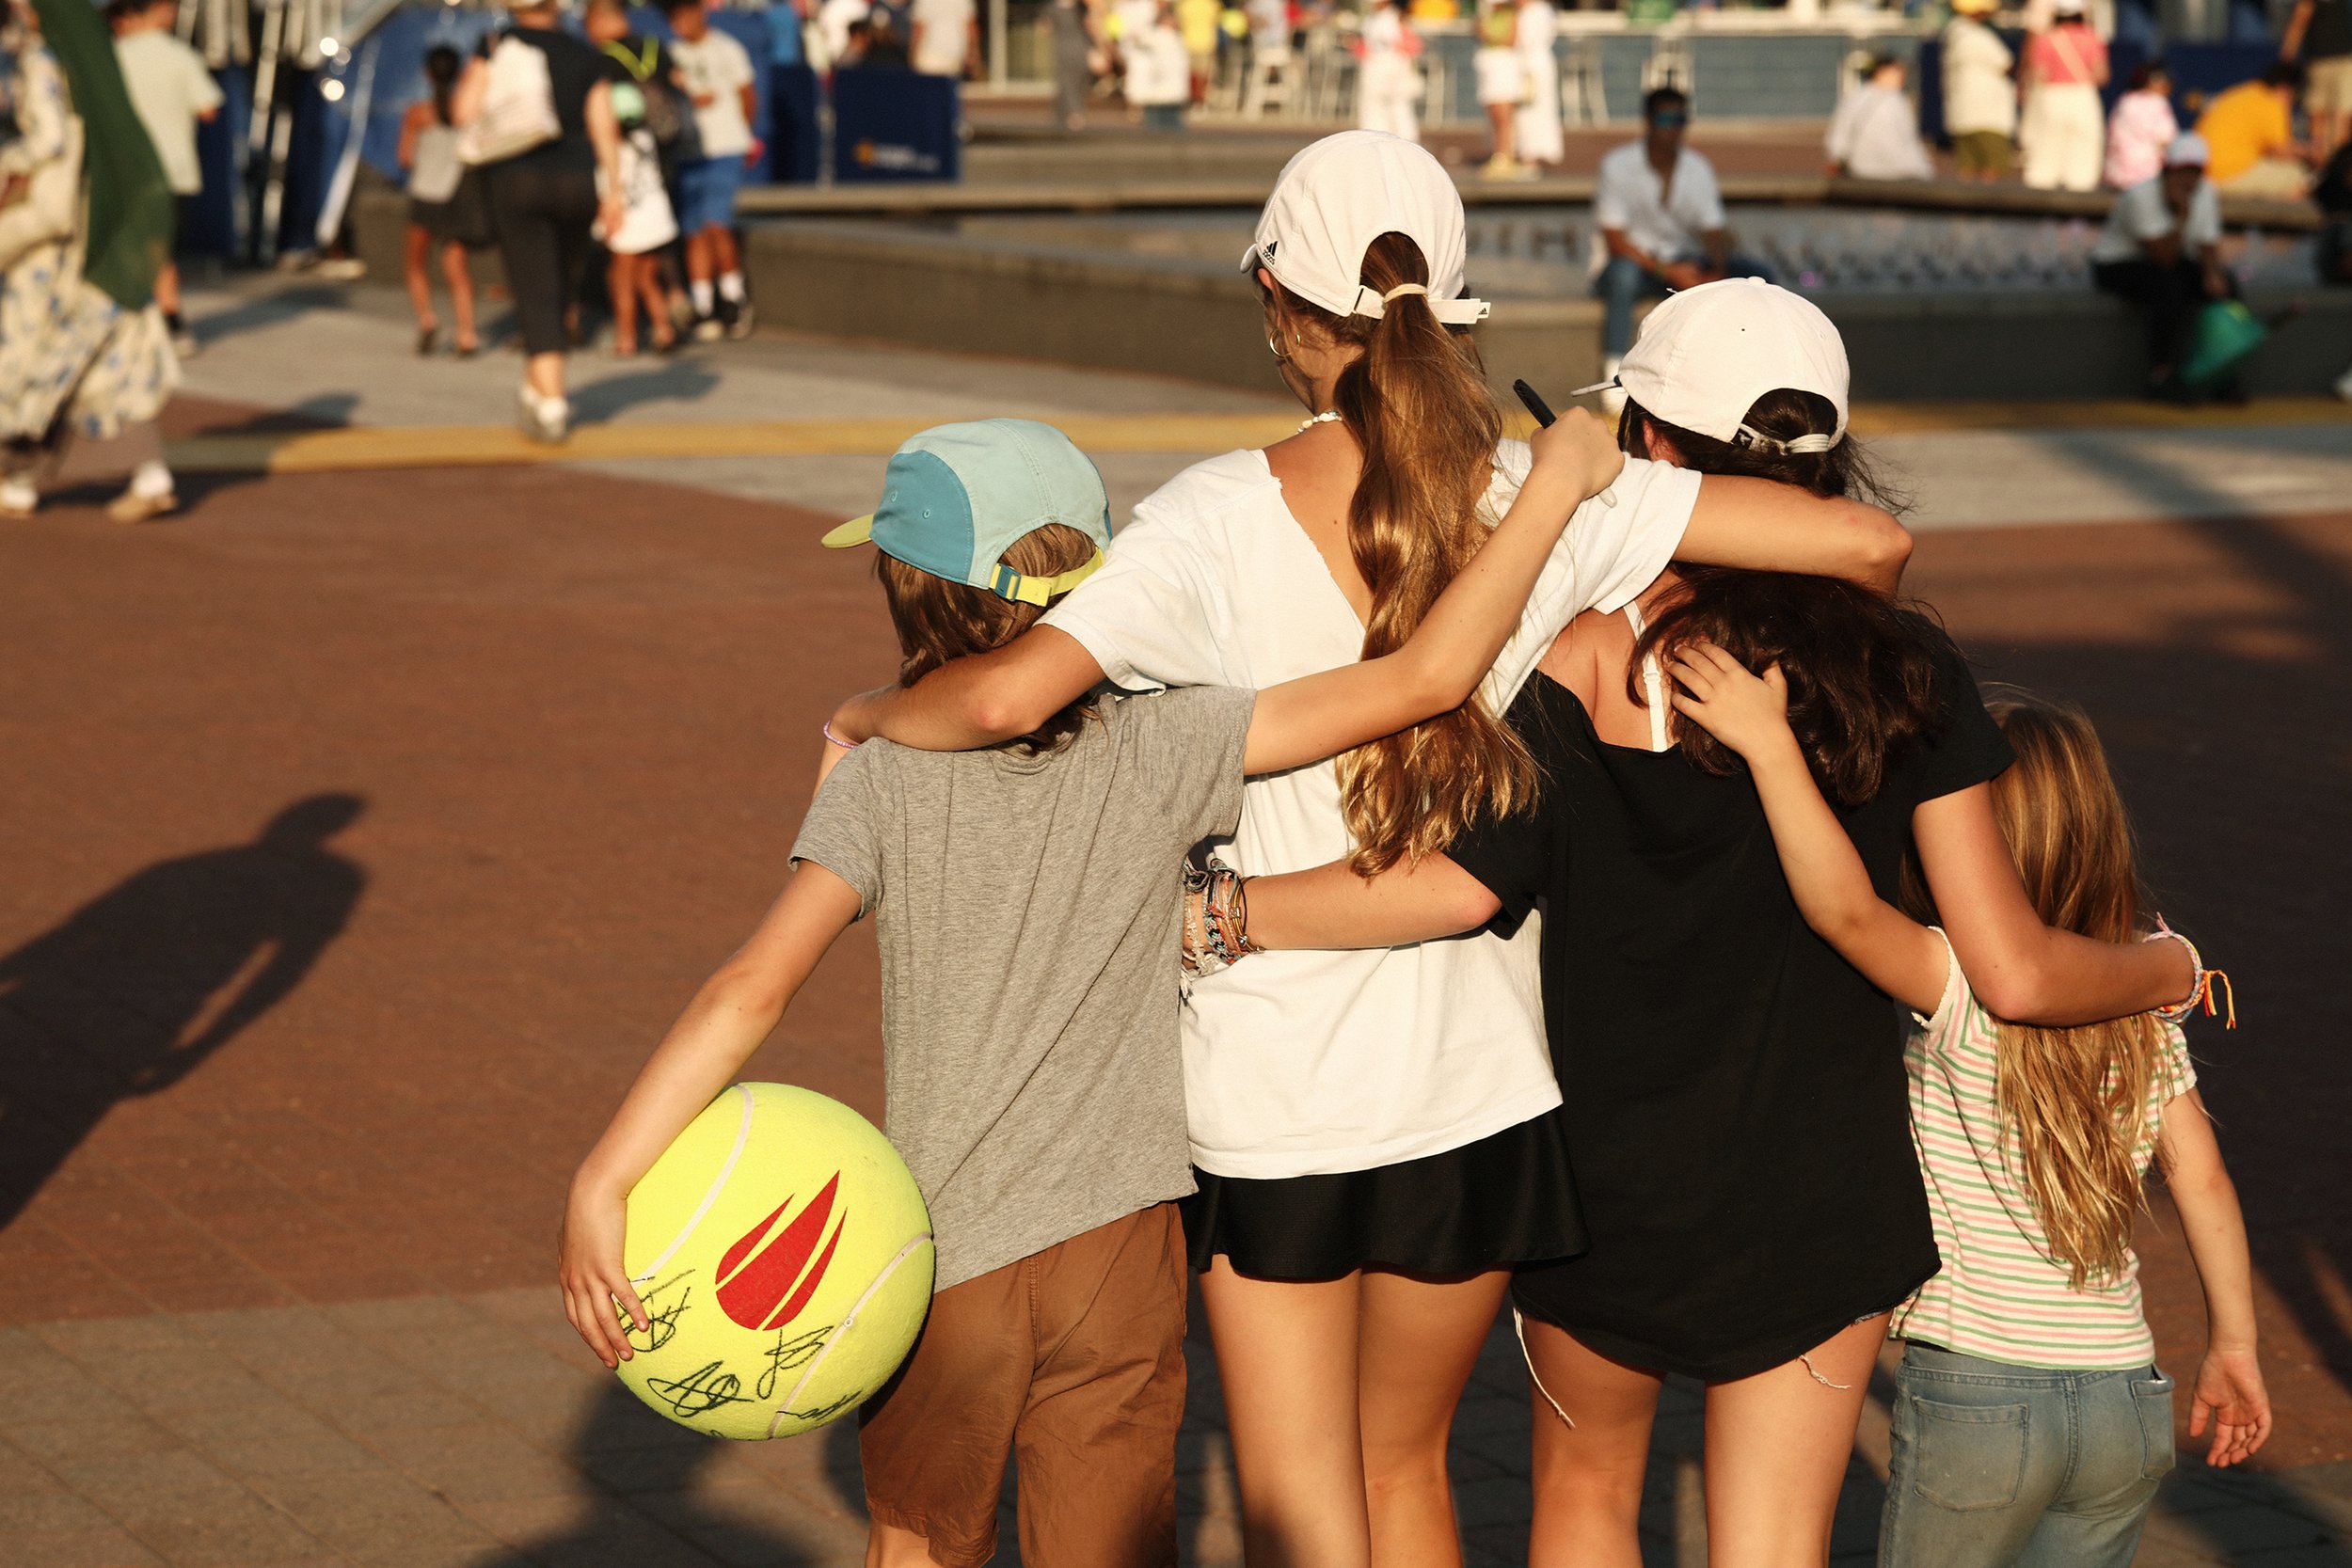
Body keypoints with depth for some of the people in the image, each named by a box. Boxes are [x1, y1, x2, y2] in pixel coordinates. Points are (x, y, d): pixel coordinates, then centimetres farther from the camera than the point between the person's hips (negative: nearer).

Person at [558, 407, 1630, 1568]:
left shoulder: (881, 781, -10)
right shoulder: (1158, 753, -9)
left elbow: (752, 990, -20)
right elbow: (1423, 678, -13)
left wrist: (602, 1183, -21)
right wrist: (1555, 484, -6)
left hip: (941, 1264, 0)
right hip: (1120, 1255, 0)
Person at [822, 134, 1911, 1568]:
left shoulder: (1225, 518, -14)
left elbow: (1007, 696, -25)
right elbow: (1869, 542, -9)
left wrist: (863, 716, -3)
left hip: (1270, 1088, -3)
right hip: (1474, 1080, 3)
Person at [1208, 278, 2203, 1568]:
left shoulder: (1588, 649, -14)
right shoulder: (1906, 671, -8)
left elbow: (1467, 882, -27)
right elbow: (2015, 974, -10)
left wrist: (1214, 913, -21)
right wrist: (2169, 971, 11)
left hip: (1614, 1184, -1)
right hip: (1827, 1204, 1)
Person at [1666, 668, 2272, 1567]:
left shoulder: (1966, 988, -15)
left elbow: (1846, 911, -32)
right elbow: (2201, 1175, 6)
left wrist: (1770, 747, -34)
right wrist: (2233, 1344, 14)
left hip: (1977, 1391, -5)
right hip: (2126, 1399, 5)